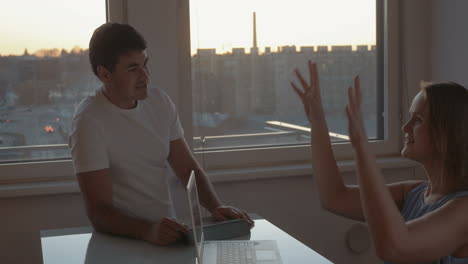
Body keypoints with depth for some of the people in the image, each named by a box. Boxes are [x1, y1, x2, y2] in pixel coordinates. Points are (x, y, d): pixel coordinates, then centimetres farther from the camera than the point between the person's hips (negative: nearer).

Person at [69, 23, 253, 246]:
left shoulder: (160, 102, 8)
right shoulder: (89, 122, -14)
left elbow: (188, 169, 12)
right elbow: (99, 212, -17)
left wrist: (215, 206, -6)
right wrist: (148, 230, -34)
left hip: (167, 232, 6)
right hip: (123, 239, -5)